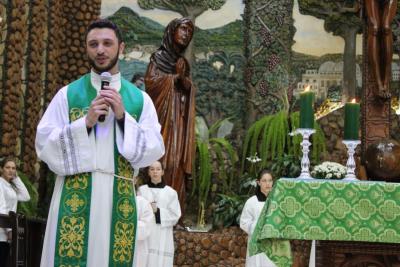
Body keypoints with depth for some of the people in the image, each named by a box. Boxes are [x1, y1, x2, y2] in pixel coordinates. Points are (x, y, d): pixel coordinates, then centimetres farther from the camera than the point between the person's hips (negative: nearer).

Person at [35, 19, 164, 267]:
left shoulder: (140, 99, 8)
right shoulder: (68, 94, 6)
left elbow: (155, 149, 2)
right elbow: (44, 144, 0)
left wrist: (123, 117, -10)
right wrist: (85, 123, -12)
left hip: (119, 198, 1)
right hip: (75, 195, -1)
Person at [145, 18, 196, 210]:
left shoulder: (183, 62, 20)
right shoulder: (158, 56, 3)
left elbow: (190, 89, 9)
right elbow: (150, 80, -10)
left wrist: (183, 77, -10)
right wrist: (175, 76, -6)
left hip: (179, 118, 6)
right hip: (162, 115, -6)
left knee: (177, 163, -1)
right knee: (162, 160, -15)